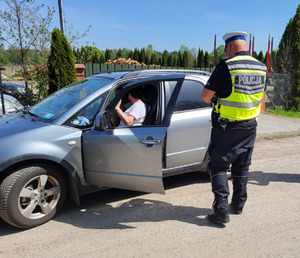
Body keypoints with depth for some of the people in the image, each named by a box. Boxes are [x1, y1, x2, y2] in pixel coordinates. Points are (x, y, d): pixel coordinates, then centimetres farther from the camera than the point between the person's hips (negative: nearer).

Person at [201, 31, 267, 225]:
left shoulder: (225, 66, -16)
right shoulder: (261, 68, 4)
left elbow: (205, 96, -14)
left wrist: (216, 100, 7)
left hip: (225, 127, -6)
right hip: (249, 127, 6)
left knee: (219, 167, 4)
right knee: (242, 166, 18)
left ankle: (221, 211, 2)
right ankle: (238, 204, 31)